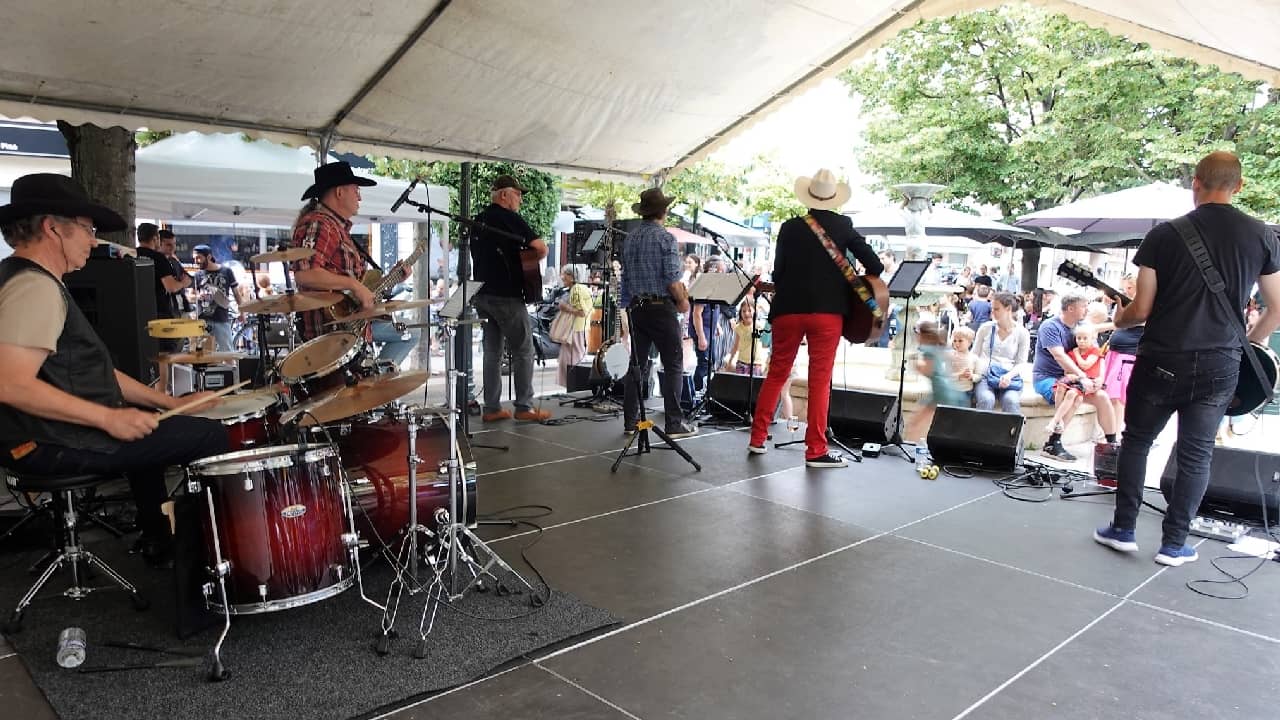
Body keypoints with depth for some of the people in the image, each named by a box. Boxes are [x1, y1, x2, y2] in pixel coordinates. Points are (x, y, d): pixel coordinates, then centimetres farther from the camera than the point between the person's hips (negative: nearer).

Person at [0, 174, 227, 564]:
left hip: (45, 431, 12)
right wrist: (109, 419, -27)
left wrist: (170, 402, 10)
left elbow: (90, 370, 15)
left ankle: (156, 539, 37)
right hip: (52, 442, -12)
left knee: (150, 425, 34)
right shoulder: (35, 287, -19)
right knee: (211, 436, -8)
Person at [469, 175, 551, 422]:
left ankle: (492, 408, 10)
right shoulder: (509, 218, -10)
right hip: (507, 295, -8)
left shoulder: (478, 220, 14)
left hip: (483, 295, 8)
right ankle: (524, 407, 2)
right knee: (523, 351, 0)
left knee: (492, 352, 9)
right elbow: (541, 248, -19)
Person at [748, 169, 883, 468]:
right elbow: (873, 263, -2)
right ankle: (816, 450, 3)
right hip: (827, 310, -2)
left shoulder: (790, 227, 4)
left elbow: (778, 270, 5)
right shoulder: (843, 226, 1)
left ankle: (758, 437, 18)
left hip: (788, 309, 2)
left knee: (776, 374, 14)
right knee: (820, 380, 1)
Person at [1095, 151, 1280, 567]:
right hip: (1219, 366, 1)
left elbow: (1141, 309, -5)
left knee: (1136, 441, 15)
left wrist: (1119, 319, 16)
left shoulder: (1164, 234, -5)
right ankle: (1173, 544, 16)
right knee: (1196, 455, 11)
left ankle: (1123, 529, 19)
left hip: (1161, 360, -1)